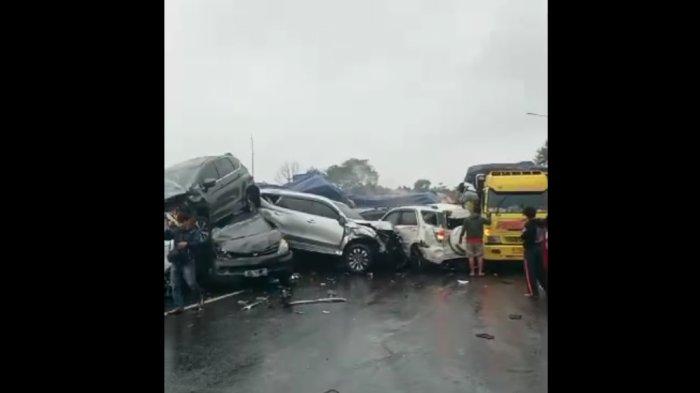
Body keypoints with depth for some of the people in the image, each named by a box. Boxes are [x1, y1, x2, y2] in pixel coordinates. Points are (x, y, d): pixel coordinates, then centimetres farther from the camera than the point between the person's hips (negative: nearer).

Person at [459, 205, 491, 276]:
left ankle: (472, 272, 7)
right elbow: (489, 222, 17)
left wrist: (460, 238, 4)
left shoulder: (467, 220, -3)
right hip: (478, 240, 0)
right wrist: (489, 216, 35)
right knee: (480, 256, 7)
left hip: (470, 240, 0)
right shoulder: (481, 219, -2)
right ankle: (480, 272, 8)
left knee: (471, 257, 5)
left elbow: (463, 230, -6)